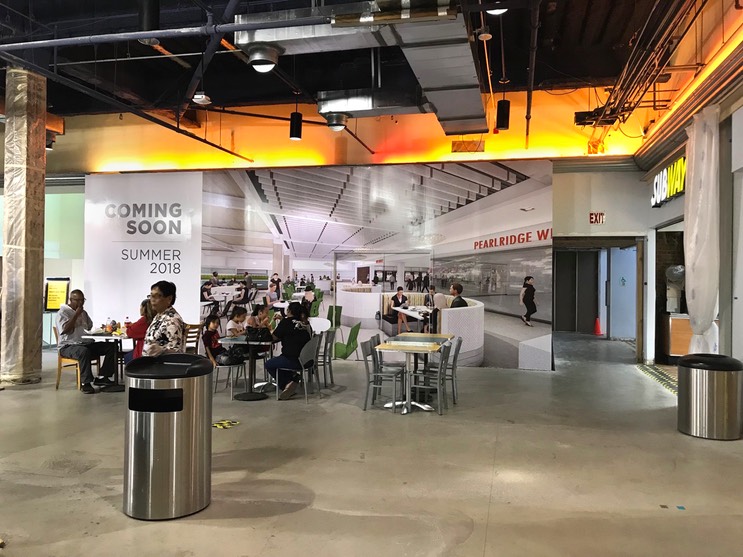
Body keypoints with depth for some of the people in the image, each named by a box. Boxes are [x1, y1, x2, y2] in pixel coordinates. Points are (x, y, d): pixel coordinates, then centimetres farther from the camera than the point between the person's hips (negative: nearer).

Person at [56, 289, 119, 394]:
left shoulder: (83, 312, 21)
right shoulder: (63, 312, -2)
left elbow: (90, 327, 24)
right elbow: (64, 330, -17)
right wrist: (76, 315, -13)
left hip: (87, 344, 8)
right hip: (68, 346, -8)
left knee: (112, 346, -8)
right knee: (84, 351, -42)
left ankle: (102, 377, -11)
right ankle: (85, 383, -32)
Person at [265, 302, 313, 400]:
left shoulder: (286, 322, -10)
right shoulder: (306, 324, 6)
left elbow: (274, 338, -1)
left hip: (293, 360, -7)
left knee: (269, 365, 16)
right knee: (277, 362, 30)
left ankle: (287, 383, 12)